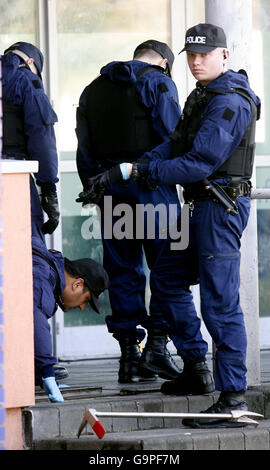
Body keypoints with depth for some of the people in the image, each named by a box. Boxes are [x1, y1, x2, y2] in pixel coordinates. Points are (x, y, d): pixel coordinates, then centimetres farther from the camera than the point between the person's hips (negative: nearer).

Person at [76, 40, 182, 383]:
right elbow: (172, 136, -11)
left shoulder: (93, 89, 16)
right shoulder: (157, 82, -1)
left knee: (123, 270, 7)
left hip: (108, 184, 5)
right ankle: (157, 344, -8)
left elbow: (85, 150, 14)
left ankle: (129, 353, 5)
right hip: (151, 185, -5)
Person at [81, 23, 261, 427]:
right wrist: (130, 168, -3)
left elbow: (199, 163, -23)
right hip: (202, 205, 11)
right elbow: (176, 145, 12)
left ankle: (234, 398, -9)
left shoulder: (229, 102, -18)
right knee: (168, 279, 20)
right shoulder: (203, 95, 15)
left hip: (222, 207, -11)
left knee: (219, 300, -11)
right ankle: (196, 370, 27)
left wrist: (143, 171, -16)